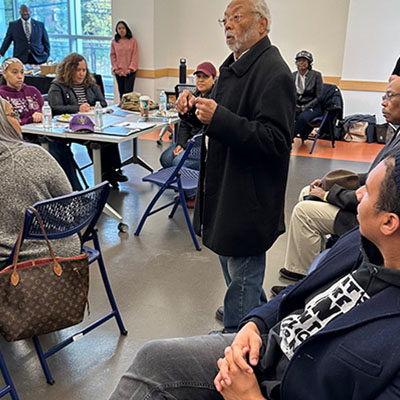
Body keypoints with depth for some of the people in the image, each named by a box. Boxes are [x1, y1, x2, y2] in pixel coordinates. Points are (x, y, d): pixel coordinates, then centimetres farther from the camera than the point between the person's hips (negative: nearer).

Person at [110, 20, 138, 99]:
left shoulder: (133, 41, 2)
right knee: (121, 92, 5)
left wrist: (130, 68, -10)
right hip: (119, 72, 2)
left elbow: (135, 56, -1)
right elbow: (112, 56, 8)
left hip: (129, 71, -2)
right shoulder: (114, 42, 8)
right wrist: (115, 68, -3)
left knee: (128, 92, -9)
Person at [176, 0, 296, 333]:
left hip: (249, 199, -10)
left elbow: (276, 140, -26)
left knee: (242, 277, 2)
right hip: (225, 188, 11)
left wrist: (218, 118, -32)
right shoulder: (235, 66, 13)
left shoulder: (274, 73, -18)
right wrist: (195, 111, 2)